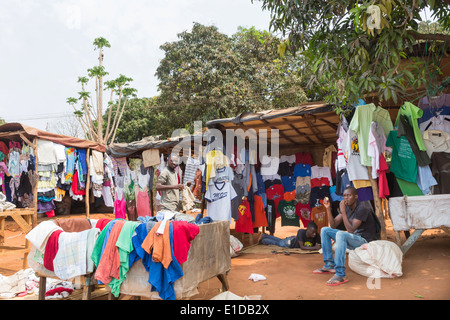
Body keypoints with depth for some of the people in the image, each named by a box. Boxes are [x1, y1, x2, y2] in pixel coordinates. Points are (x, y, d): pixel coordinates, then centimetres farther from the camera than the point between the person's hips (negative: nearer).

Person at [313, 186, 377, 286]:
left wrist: (343, 212, -27)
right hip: (352, 238, 9)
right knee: (325, 230, 5)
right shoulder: (347, 207, 6)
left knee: (341, 234, -37)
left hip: (364, 240, -9)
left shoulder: (362, 208, -18)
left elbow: (351, 230, -26)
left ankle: (340, 275, -39)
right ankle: (329, 265, 3)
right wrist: (328, 208, -8)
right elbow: (333, 225, 2)